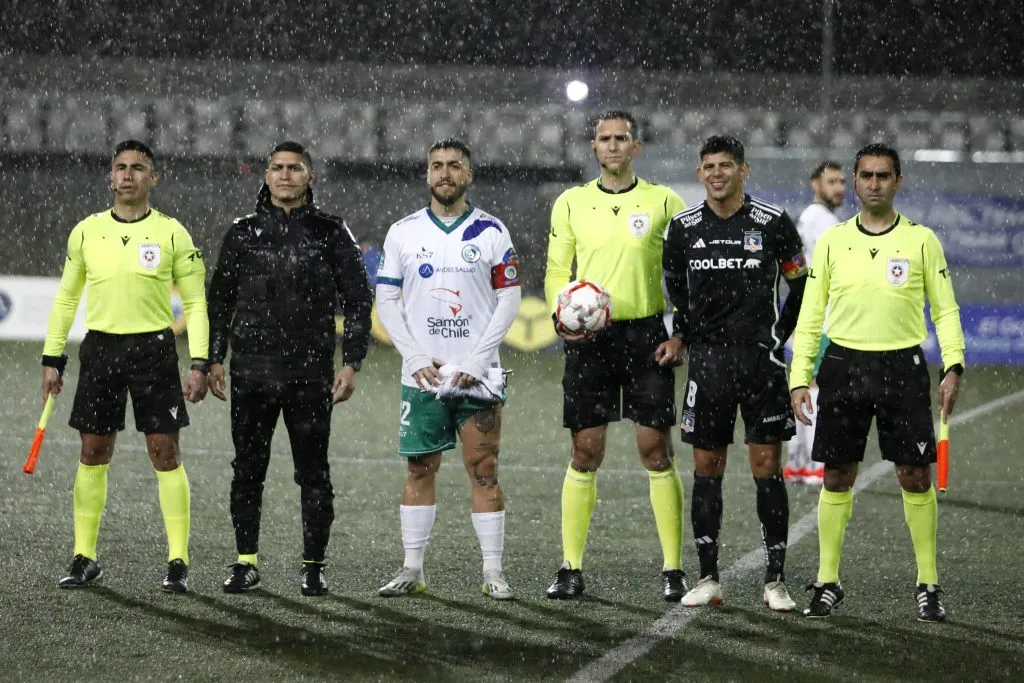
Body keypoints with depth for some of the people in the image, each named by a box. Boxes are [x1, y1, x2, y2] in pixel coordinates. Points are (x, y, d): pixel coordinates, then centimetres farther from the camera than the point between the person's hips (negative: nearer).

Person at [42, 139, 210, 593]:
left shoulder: (171, 233, -1)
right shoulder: (86, 232, 7)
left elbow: (195, 303, 1)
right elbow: (66, 298, 14)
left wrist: (199, 364, -7)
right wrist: (52, 358, 9)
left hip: (154, 349, -3)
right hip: (100, 348, 3)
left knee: (165, 453, -4)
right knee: (93, 453, 5)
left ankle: (178, 561, 2)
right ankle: (85, 559, 13)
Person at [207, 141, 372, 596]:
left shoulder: (330, 233, 4)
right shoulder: (244, 233, 9)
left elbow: (357, 300, 5)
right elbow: (219, 299, 14)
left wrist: (351, 362, -2)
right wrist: (213, 359, 8)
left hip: (310, 373, -2)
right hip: (251, 371, 2)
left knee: (313, 472, 1)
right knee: (248, 469, 3)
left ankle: (314, 565, 9)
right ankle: (246, 562, 11)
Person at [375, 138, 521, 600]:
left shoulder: (491, 232, 3)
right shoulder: (403, 232, 6)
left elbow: (509, 298, 1)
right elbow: (386, 301, 7)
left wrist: (477, 360, -8)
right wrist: (416, 358, -4)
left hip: (476, 373, -1)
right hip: (422, 374, 1)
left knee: (484, 470, -2)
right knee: (420, 470, 4)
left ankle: (493, 573, 1)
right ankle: (412, 569, 10)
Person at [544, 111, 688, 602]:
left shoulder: (664, 202, 3)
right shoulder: (571, 203, 8)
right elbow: (556, 273, 10)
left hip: (646, 332, -1)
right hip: (589, 338, 1)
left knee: (656, 450, -3)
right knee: (585, 452, 1)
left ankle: (673, 570, 2)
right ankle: (571, 568, 8)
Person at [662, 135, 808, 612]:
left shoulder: (772, 223, -3)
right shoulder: (683, 227, 3)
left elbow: (800, 283, 8)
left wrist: (778, 337, 5)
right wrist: (681, 335, 9)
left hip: (760, 358, -2)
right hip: (707, 358, 2)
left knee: (767, 467, -2)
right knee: (706, 468, 4)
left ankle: (775, 581, 2)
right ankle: (708, 579, 10)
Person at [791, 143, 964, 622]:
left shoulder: (921, 240, 3)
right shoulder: (832, 242, 6)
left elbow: (946, 309, 5)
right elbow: (810, 317, 9)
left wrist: (952, 366, -8)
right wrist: (799, 377, 3)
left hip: (902, 367, -1)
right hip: (844, 364, 1)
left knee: (915, 478, -2)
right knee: (836, 477, 4)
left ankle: (928, 585, 8)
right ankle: (828, 583, 13)